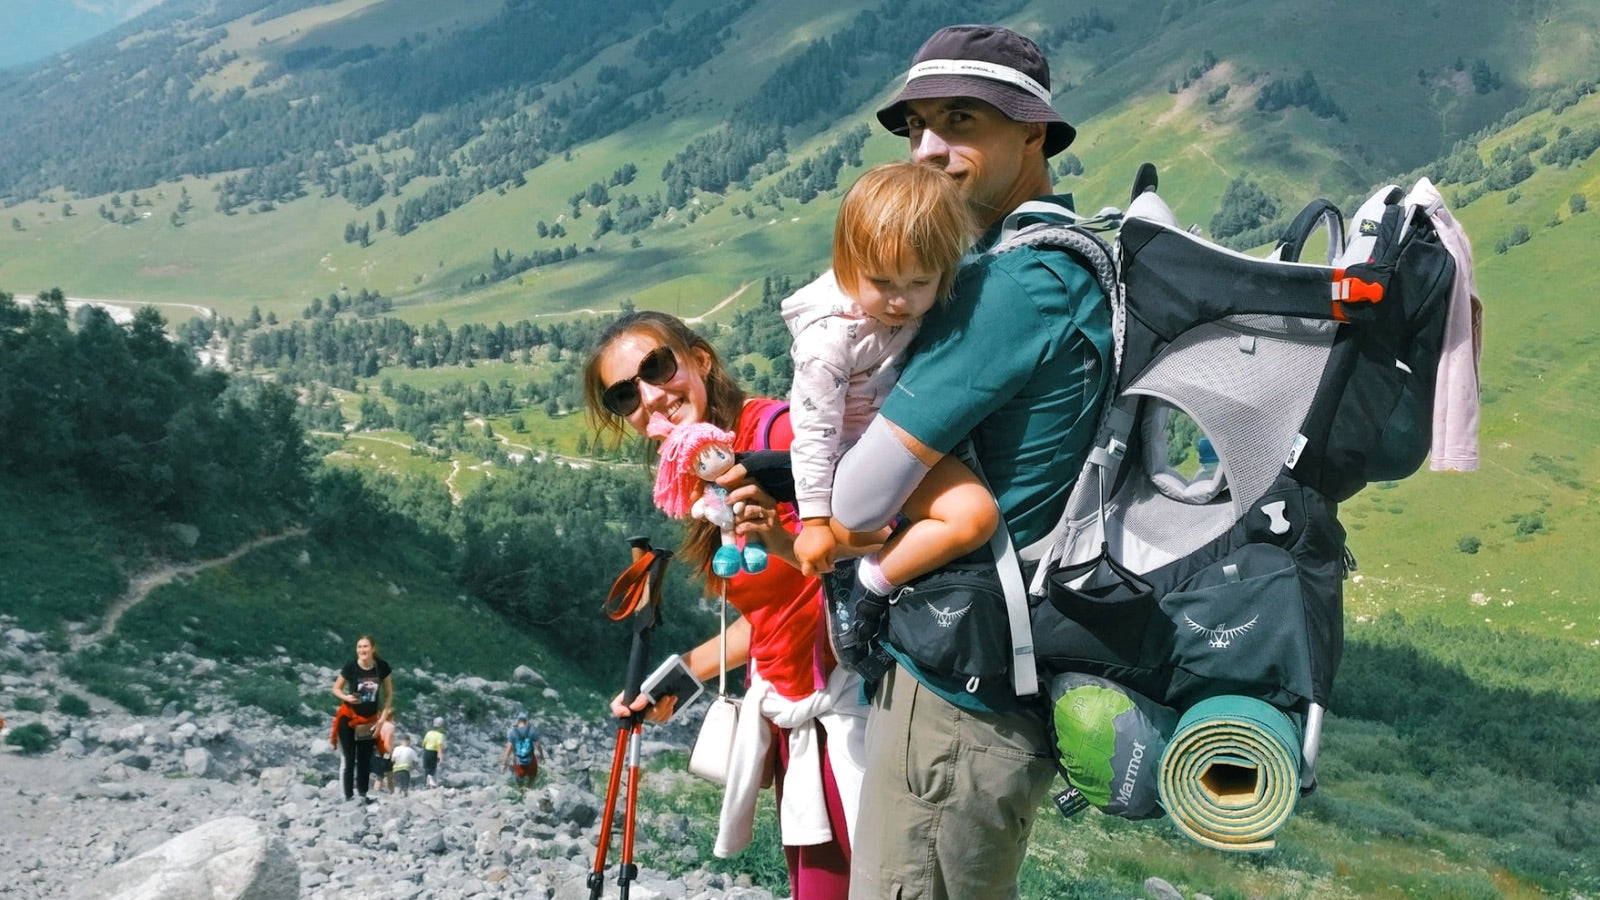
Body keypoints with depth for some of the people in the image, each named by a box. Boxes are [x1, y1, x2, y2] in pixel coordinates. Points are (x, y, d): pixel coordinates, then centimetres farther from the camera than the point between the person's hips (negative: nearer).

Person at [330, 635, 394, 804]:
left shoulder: (382, 667, -8)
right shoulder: (350, 667, -15)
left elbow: (389, 694, 3)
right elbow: (336, 689, -2)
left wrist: (382, 719, -2)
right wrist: (346, 697, -23)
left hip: (369, 721, 3)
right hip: (348, 718, -3)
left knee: (365, 761, 8)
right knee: (348, 760, -4)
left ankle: (363, 795, 15)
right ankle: (348, 796, -2)